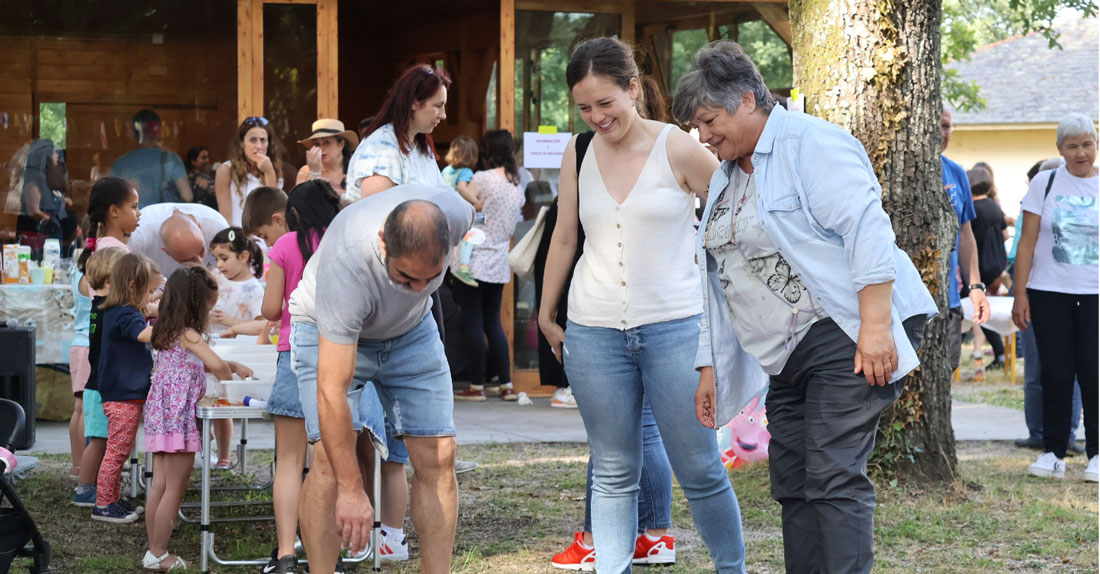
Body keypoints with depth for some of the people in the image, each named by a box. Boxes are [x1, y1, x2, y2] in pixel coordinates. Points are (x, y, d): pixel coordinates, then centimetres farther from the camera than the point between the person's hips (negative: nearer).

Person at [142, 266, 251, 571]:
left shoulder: (167, 332, 14)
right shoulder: (188, 334, -14)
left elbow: (201, 363, 28)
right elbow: (216, 365, -27)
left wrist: (234, 366, 18)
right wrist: (229, 379, -5)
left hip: (160, 417, 9)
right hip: (178, 417, -9)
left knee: (159, 487, 11)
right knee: (175, 490, -2)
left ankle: (154, 551, 16)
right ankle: (158, 554, 1)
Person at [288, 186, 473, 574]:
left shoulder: (456, 213, -31)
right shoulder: (345, 265, -43)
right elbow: (331, 391, -41)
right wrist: (351, 489, -41)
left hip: (409, 326, 4)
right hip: (329, 332, -4)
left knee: (438, 455, -7)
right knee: (332, 458, -21)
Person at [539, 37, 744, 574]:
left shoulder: (678, 149, -5)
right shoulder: (579, 154, 6)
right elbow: (564, 237, 17)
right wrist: (545, 315, 21)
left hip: (674, 327, -3)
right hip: (594, 331, 3)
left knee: (700, 470, 2)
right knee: (613, 474, 6)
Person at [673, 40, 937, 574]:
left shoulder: (811, 143, -7)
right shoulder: (725, 178, 20)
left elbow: (866, 229, -18)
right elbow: (718, 283, 24)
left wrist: (874, 328, -25)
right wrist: (708, 367, 19)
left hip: (845, 335, -9)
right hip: (789, 358, 9)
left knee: (832, 477, -15)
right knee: (791, 486, 4)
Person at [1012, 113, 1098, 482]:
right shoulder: (1045, 184, 4)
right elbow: (1027, 243, 3)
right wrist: (1020, 295, -2)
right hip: (1049, 293, 0)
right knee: (1056, 375, 3)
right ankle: (1053, 453, 11)